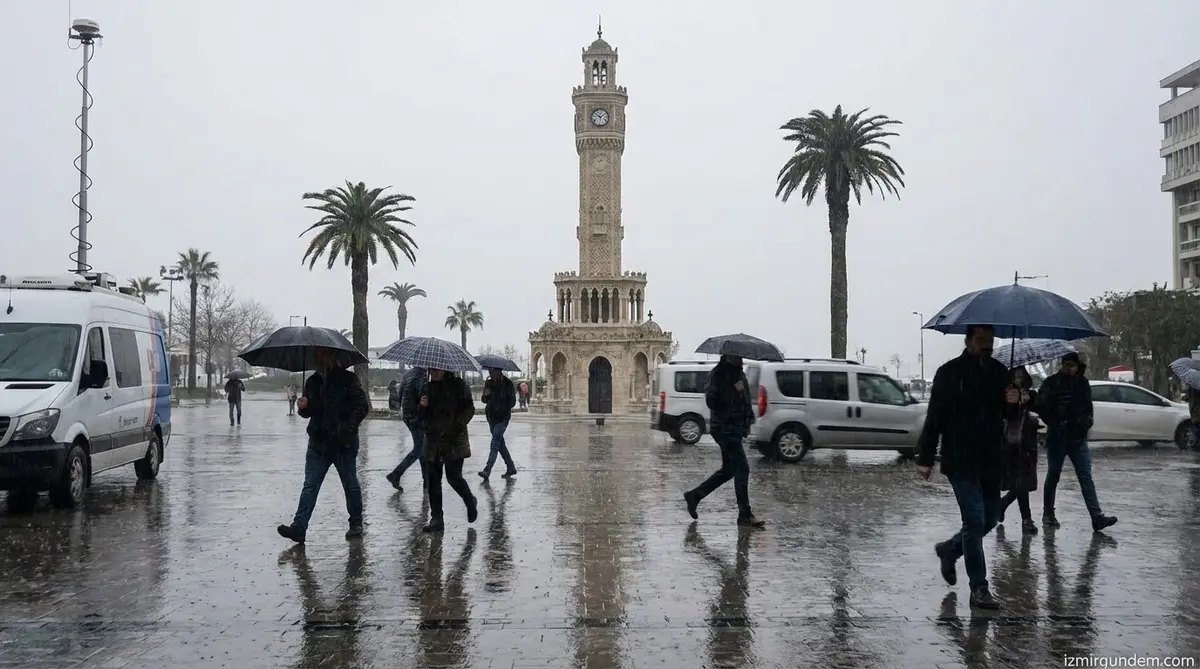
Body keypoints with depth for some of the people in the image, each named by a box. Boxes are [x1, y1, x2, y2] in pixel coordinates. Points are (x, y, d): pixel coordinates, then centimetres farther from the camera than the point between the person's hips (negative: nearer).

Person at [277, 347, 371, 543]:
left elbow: (363, 405, -9)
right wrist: (303, 407, -5)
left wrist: (347, 428, -17)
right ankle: (299, 527, -7)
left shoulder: (347, 379, -5)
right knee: (310, 485, -3)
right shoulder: (313, 381, 11)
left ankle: (356, 523, 23)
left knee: (350, 485, 8)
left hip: (344, 443, -4)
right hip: (318, 442, 4)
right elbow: (309, 412, 19)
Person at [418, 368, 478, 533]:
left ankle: (471, 503, 22)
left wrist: (457, 425, -16)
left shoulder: (458, 385, -1)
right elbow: (421, 416, 15)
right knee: (433, 480, 3)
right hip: (432, 441, 5)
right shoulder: (426, 388, 11)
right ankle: (436, 519, 11)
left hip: (454, 440, -4)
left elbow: (469, 409, -2)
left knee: (454, 477, -7)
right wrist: (422, 406, -8)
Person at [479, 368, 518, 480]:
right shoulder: (489, 383, 9)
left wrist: (501, 409, -15)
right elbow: (484, 400, 11)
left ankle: (487, 471, -21)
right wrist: (485, 395, -11)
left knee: (495, 442, -14)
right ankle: (511, 467, 21)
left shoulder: (507, 383, -5)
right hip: (491, 416, 6)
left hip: (502, 417, -6)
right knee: (500, 442, 10)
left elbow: (512, 402, -4)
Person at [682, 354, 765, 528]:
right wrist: (733, 390, -26)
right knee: (742, 468, -11)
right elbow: (711, 401, -19)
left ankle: (694, 495, 25)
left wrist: (749, 418, 11)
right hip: (724, 427, -9)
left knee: (728, 469, 14)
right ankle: (745, 515, -6)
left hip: (735, 428, 9)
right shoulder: (718, 374, -10)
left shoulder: (740, 374, 15)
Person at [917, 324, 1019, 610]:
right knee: (975, 521, -8)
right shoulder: (950, 372, -7)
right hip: (960, 461, -6)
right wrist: (925, 458, -11)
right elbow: (934, 416, -8)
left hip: (991, 460, 6)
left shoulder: (999, 372, 9)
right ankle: (979, 589, 0)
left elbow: (1009, 416, 15)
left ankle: (949, 549, 38)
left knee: (990, 519, 13)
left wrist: (1014, 403, -10)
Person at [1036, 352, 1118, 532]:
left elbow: (1088, 407, 17)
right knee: (1053, 476, 8)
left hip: (1078, 437, 2)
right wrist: (1054, 423, -13)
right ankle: (1048, 514, 19)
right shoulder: (1051, 382, -4)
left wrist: (1087, 421, 2)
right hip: (1057, 437, -2)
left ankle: (1097, 516, -10)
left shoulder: (1083, 383, 7)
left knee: (1086, 477, -4)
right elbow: (1041, 406, -6)